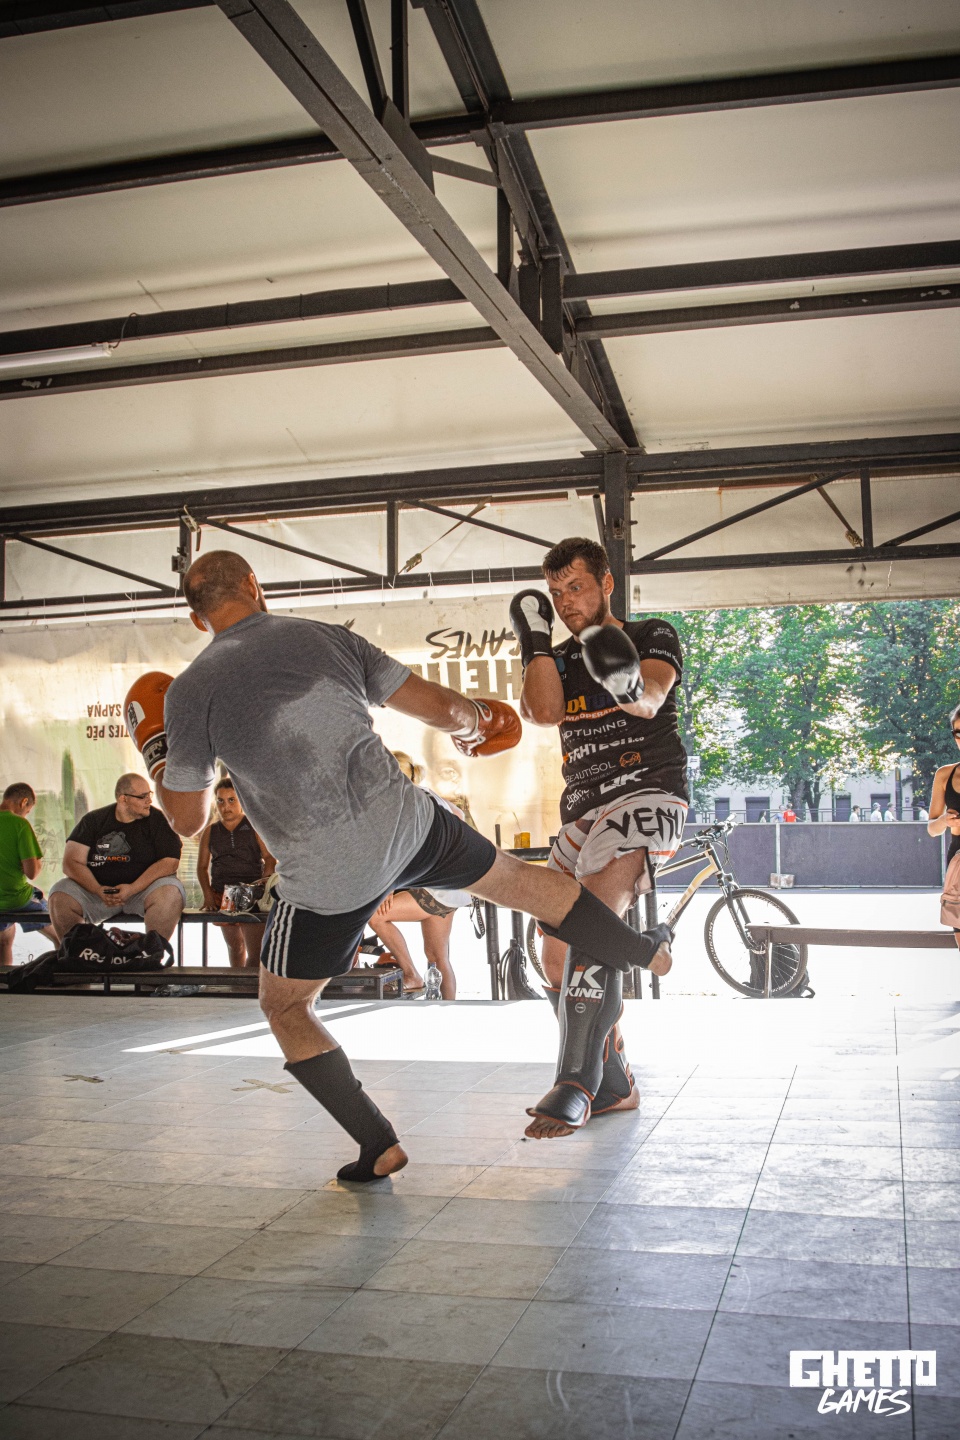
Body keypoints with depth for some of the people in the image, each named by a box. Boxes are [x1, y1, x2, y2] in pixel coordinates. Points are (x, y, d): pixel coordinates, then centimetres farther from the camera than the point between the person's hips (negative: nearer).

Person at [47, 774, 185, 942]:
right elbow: (72, 863, -3)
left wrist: (133, 889, -21)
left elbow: (170, 861, -9)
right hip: (96, 887, 2)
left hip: (144, 889, -1)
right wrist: (98, 890, -21)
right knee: (59, 896, -23)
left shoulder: (157, 820, 1)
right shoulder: (94, 820, 4)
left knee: (170, 892, -33)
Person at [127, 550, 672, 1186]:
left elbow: (188, 817, 2)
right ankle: (647, 951, 43)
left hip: (329, 877, -3)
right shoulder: (327, 636, 6)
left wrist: (157, 751, 21)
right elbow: (434, 704, 9)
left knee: (285, 1007, 20)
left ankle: (379, 1145, 17)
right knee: (518, 877, 28)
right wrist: (476, 718, 32)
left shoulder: (189, 691, -3)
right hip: (408, 824, 3)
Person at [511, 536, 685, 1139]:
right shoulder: (560, 659, 20)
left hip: (648, 793, -7)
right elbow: (546, 711, -2)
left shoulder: (654, 635, 6)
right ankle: (615, 1086, 18)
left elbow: (650, 703, -16)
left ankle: (578, 1082, -30)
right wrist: (536, 638, -7)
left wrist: (630, 685, -38)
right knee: (560, 956, 5)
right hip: (583, 811, 7)